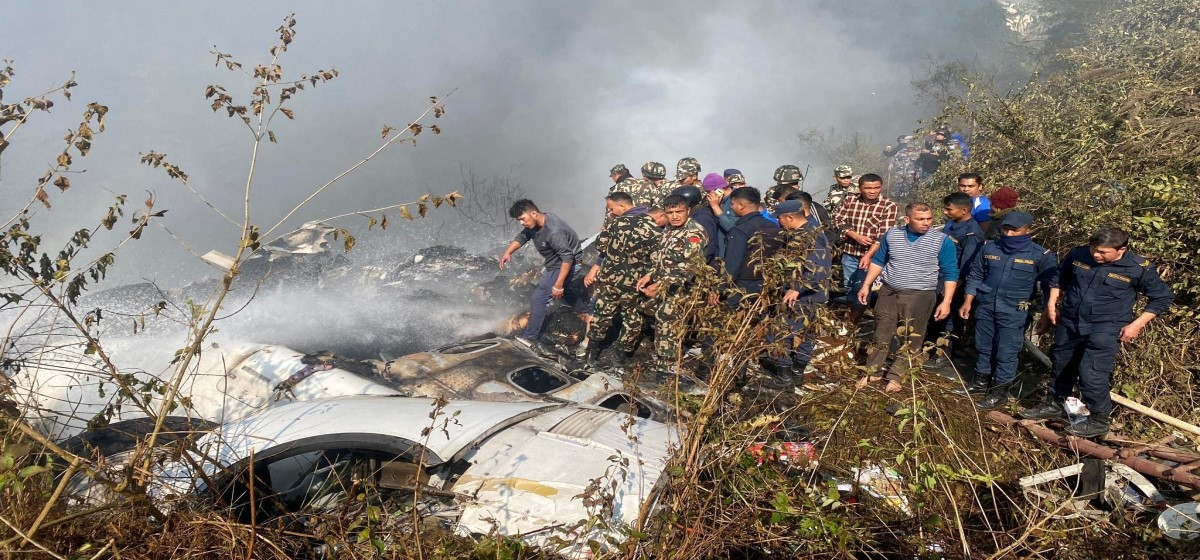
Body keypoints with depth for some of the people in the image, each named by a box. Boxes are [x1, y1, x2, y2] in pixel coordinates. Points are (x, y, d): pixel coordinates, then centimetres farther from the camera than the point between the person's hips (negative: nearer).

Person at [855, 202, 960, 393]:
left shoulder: (942, 240, -9)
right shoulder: (892, 235, 1)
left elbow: (950, 274, -6)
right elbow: (878, 261, 12)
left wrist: (946, 302, -12)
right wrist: (866, 285, 8)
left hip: (920, 296, -2)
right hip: (888, 292, 3)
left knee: (911, 340, 5)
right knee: (881, 335, 9)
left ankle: (895, 376, 16)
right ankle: (873, 372, 22)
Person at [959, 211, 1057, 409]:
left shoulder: (1041, 255, -8)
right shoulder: (989, 248, 0)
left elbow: (1051, 285, -1)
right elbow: (975, 275, 9)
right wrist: (967, 302, 5)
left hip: (1014, 313, -4)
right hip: (985, 308, 4)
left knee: (1006, 354, 1)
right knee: (984, 348, 17)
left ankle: (999, 392, 14)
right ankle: (981, 380, 34)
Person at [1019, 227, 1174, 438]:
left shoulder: (1140, 268, -15)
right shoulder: (1078, 254, -7)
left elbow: (1162, 297, -2)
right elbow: (1060, 276, 14)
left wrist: (1137, 324, -8)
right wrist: (1052, 303, 8)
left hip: (1105, 329, -5)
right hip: (1069, 323, 5)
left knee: (1091, 374, -11)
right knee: (1061, 366, 18)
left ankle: (1099, 420, 8)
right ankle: (1053, 405, 38)